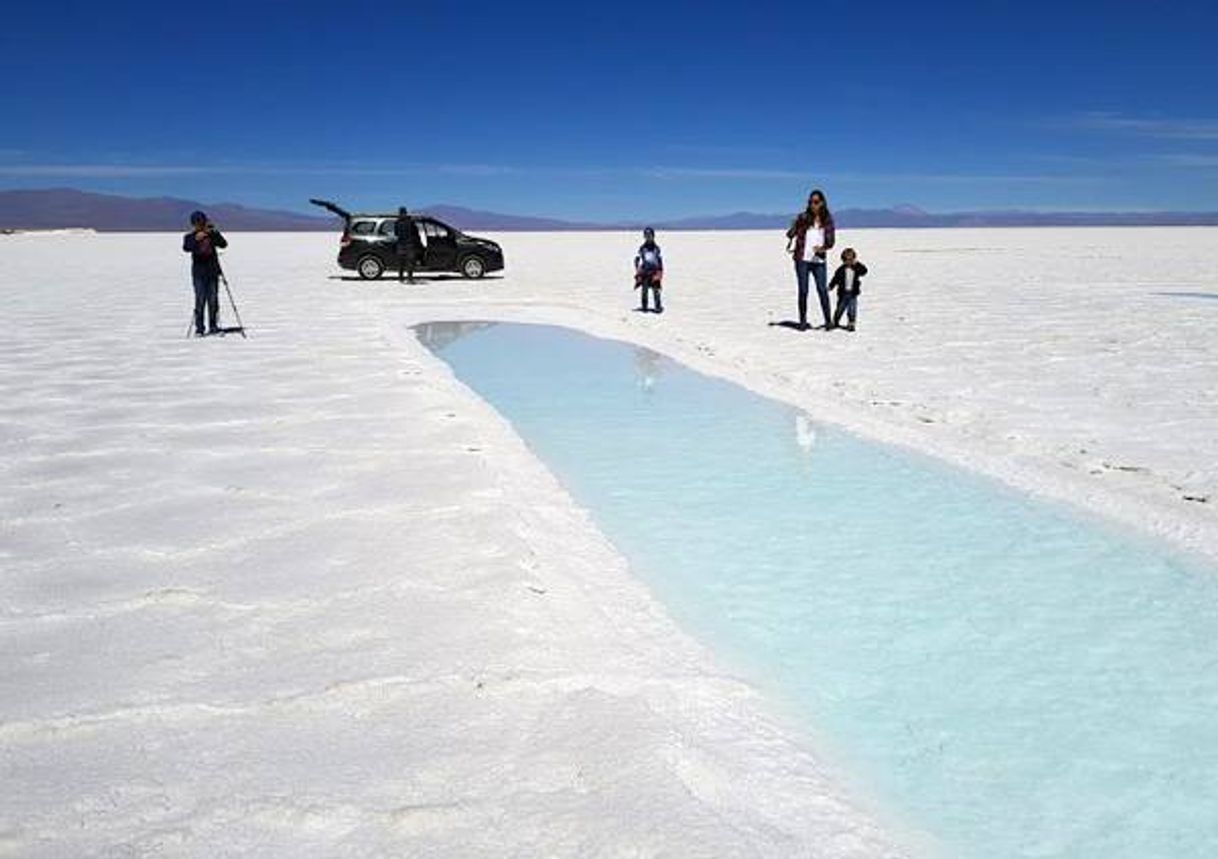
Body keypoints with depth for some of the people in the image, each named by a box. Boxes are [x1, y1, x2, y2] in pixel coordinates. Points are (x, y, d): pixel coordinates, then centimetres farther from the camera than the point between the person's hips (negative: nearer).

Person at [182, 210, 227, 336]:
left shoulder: (212, 234, 5)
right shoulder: (190, 237, 2)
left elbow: (224, 244, -11)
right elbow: (186, 248, -17)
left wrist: (214, 233, -26)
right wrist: (196, 239, -34)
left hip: (213, 271, 2)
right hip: (198, 272, -1)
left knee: (213, 299, 4)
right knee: (200, 299, -7)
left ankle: (213, 327, 12)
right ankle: (199, 328, -4)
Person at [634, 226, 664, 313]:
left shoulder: (656, 248, 6)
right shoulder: (642, 248, 4)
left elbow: (660, 260, 11)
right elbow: (637, 259, 6)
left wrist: (660, 272, 6)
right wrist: (638, 270, -5)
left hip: (655, 272, 0)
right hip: (644, 272, 0)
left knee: (656, 290, -6)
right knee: (644, 290, 3)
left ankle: (658, 307, -3)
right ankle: (644, 307, 10)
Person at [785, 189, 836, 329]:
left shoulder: (827, 220, 6)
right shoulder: (803, 217, 2)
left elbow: (830, 241, 5)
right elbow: (791, 232, 0)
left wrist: (823, 248, -14)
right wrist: (791, 244, -20)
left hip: (819, 260, 1)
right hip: (802, 259, -1)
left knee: (822, 290, -7)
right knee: (803, 291, 2)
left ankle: (828, 320, 0)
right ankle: (803, 320, 12)